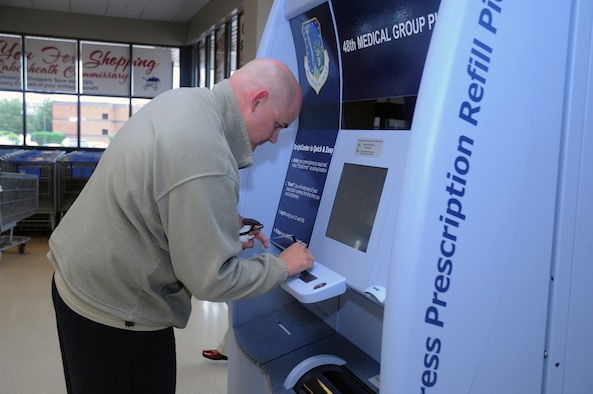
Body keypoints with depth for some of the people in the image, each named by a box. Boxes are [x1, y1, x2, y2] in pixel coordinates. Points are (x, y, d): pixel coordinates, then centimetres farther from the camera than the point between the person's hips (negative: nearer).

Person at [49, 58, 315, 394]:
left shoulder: (183, 98, -4)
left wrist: (225, 223, 8)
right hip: (114, 314, -9)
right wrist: (282, 266, -11)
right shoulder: (208, 160, -33)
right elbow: (210, 279, -25)